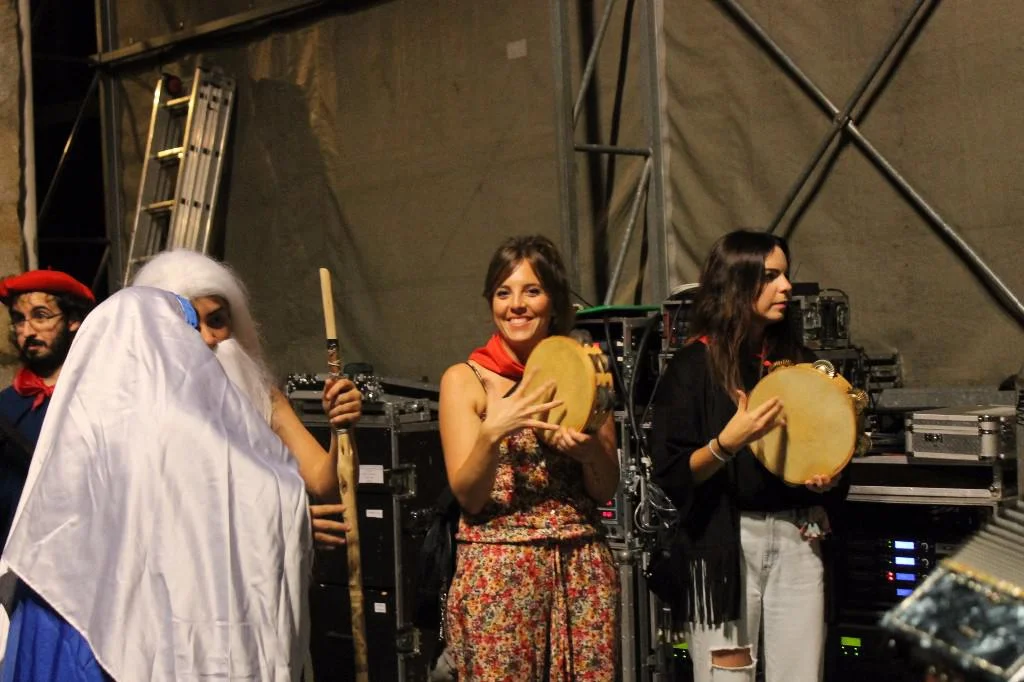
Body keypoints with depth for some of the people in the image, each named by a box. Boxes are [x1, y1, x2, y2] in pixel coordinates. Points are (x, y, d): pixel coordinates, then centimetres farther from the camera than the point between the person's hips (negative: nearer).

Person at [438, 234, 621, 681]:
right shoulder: (465, 379, 1)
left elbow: (607, 489, 7)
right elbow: (466, 494, -6)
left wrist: (589, 448, -14)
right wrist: (493, 433, -23)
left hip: (582, 569, 3)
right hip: (497, 570, -2)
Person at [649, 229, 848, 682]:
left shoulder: (797, 360, 11)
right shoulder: (693, 366, -5)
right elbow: (672, 475, -10)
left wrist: (827, 479, -2)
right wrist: (726, 443, -25)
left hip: (797, 538, 4)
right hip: (723, 541, -4)